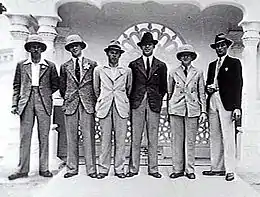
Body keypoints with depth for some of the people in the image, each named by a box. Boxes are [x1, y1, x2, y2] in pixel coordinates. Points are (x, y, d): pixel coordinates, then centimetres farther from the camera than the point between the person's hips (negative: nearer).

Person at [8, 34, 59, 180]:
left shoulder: (50, 66, 8)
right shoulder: (21, 65, 12)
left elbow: (56, 84, 15)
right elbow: (16, 86, 11)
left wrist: (45, 93, 4)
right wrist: (15, 104, 3)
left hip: (44, 104, -1)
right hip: (26, 104, 1)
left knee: (44, 137, 3)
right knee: (24, 137, 1)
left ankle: (44, 168, 12)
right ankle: (23, 169, 11)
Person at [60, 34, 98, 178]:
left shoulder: (92, 64, 9)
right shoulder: (65, 66, 13)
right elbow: (62, 86, 20)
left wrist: (94, 100, 5)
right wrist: (66, 98, 12)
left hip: (87, 104, -2)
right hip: (70, 104, 2)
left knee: (88, 136, -3)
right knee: (71, 137, 4)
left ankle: (91, 168, 4)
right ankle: (72, 168, 13)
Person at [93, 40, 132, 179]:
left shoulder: (127, 71, 11)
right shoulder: (99, 70, 11)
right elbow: (96, 89, 20)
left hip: (121, 107, 0)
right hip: (104, 107, 0)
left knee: (120, 139, 0)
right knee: (105, 139, 0)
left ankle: (119, 169, 11)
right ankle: (103, 169, 11)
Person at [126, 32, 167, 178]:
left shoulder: (161, 66, 12)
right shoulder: (134, 65, 9)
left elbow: (164, 87, 14)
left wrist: (158, 99, 4)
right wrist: (131, 100, 3)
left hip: (154, 104, 1)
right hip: (137, 104, 0)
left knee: (153, 138, 5)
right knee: (135, 138, 2)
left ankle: (153, 169, 15)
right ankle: (133, 168, 11)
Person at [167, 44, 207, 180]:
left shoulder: (198, 73, 10)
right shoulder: (173, 73, 9)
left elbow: (202, 93, 9)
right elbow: (169, 93, 12)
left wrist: (203, 111, 3)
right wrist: (169, 110, 9)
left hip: (193, 110, 0)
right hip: (176, 109, 0)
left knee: (190, 141, 3)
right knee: (176, 140, 2)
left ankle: (189, 169, 15)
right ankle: (177, 169, 13)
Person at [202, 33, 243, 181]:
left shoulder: (234, 63, 6)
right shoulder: (212, 65, 21)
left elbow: (238, 85, -2)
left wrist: (237, 107, -11)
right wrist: (208, 88, -1)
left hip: (227, 103, -5)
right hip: (212, 102, 5)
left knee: (228, 137, -6)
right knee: (215, 137, 6)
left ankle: (230, 170, 2)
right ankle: (217, 168, 13)